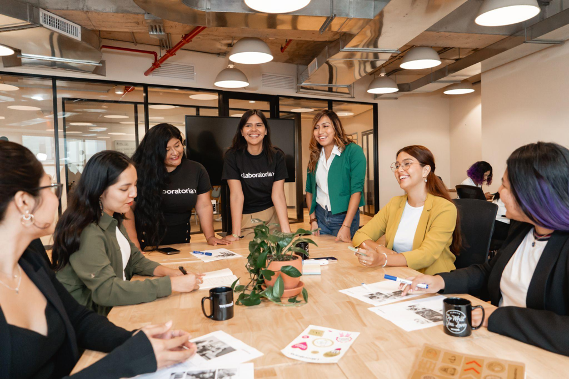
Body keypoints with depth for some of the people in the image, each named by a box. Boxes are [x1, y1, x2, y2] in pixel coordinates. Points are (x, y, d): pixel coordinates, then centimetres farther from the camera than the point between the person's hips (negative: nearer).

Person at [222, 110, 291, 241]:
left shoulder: (277, 156, -5)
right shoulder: (233, 156, -9)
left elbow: (278, 194, -9)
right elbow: (236, 195, -14)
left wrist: (286, 231, -18)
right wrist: (235, 234, -20)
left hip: (273, 215, 2)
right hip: (245, 218, -1)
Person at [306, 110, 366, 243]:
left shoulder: (354, 151, -11)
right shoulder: (315, 156, 6)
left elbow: (357, 190, -17)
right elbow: (309, 190, 11)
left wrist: (346, 226, -22)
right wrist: (313, 220, 1)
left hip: (344, 216, -4)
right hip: (320, 216, 5)